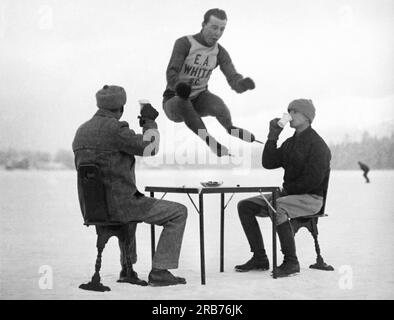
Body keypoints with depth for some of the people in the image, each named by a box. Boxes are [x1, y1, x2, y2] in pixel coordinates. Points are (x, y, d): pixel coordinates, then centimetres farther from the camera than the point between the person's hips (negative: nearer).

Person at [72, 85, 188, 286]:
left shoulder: (82, 131, 9)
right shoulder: (114, 128, -18)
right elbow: (150, 148, -13)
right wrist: (149, 121, 2)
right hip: (120, 205, -8)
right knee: (178, 213, 2)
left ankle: (127, 268, 40)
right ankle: (159, 271, -3)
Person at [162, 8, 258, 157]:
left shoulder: (220, 52, -2)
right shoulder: (184, 43, -16)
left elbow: (233, 78, -14)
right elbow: (171, 73, -26)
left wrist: (242, 83, -38)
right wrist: (179, 85, -49)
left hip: (199, 99, 3)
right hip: (174, 99, -3)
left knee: (217, 104, -29)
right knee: (183, 103, -38)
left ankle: (230, 128, 0)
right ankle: (210, 141, -37)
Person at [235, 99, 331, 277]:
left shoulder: (317, 144, -10)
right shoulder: (289, 143, 16)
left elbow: (314, 179, -19)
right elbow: (268, 163, 7)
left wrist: (287, 190, -13)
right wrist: (273, 136, 1)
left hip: (311, 198, -9)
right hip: (288, 195, 9)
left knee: (276, 208, -37)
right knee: (244, 206, -2)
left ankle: (291, 261, -27)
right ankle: (259, 258, -2)